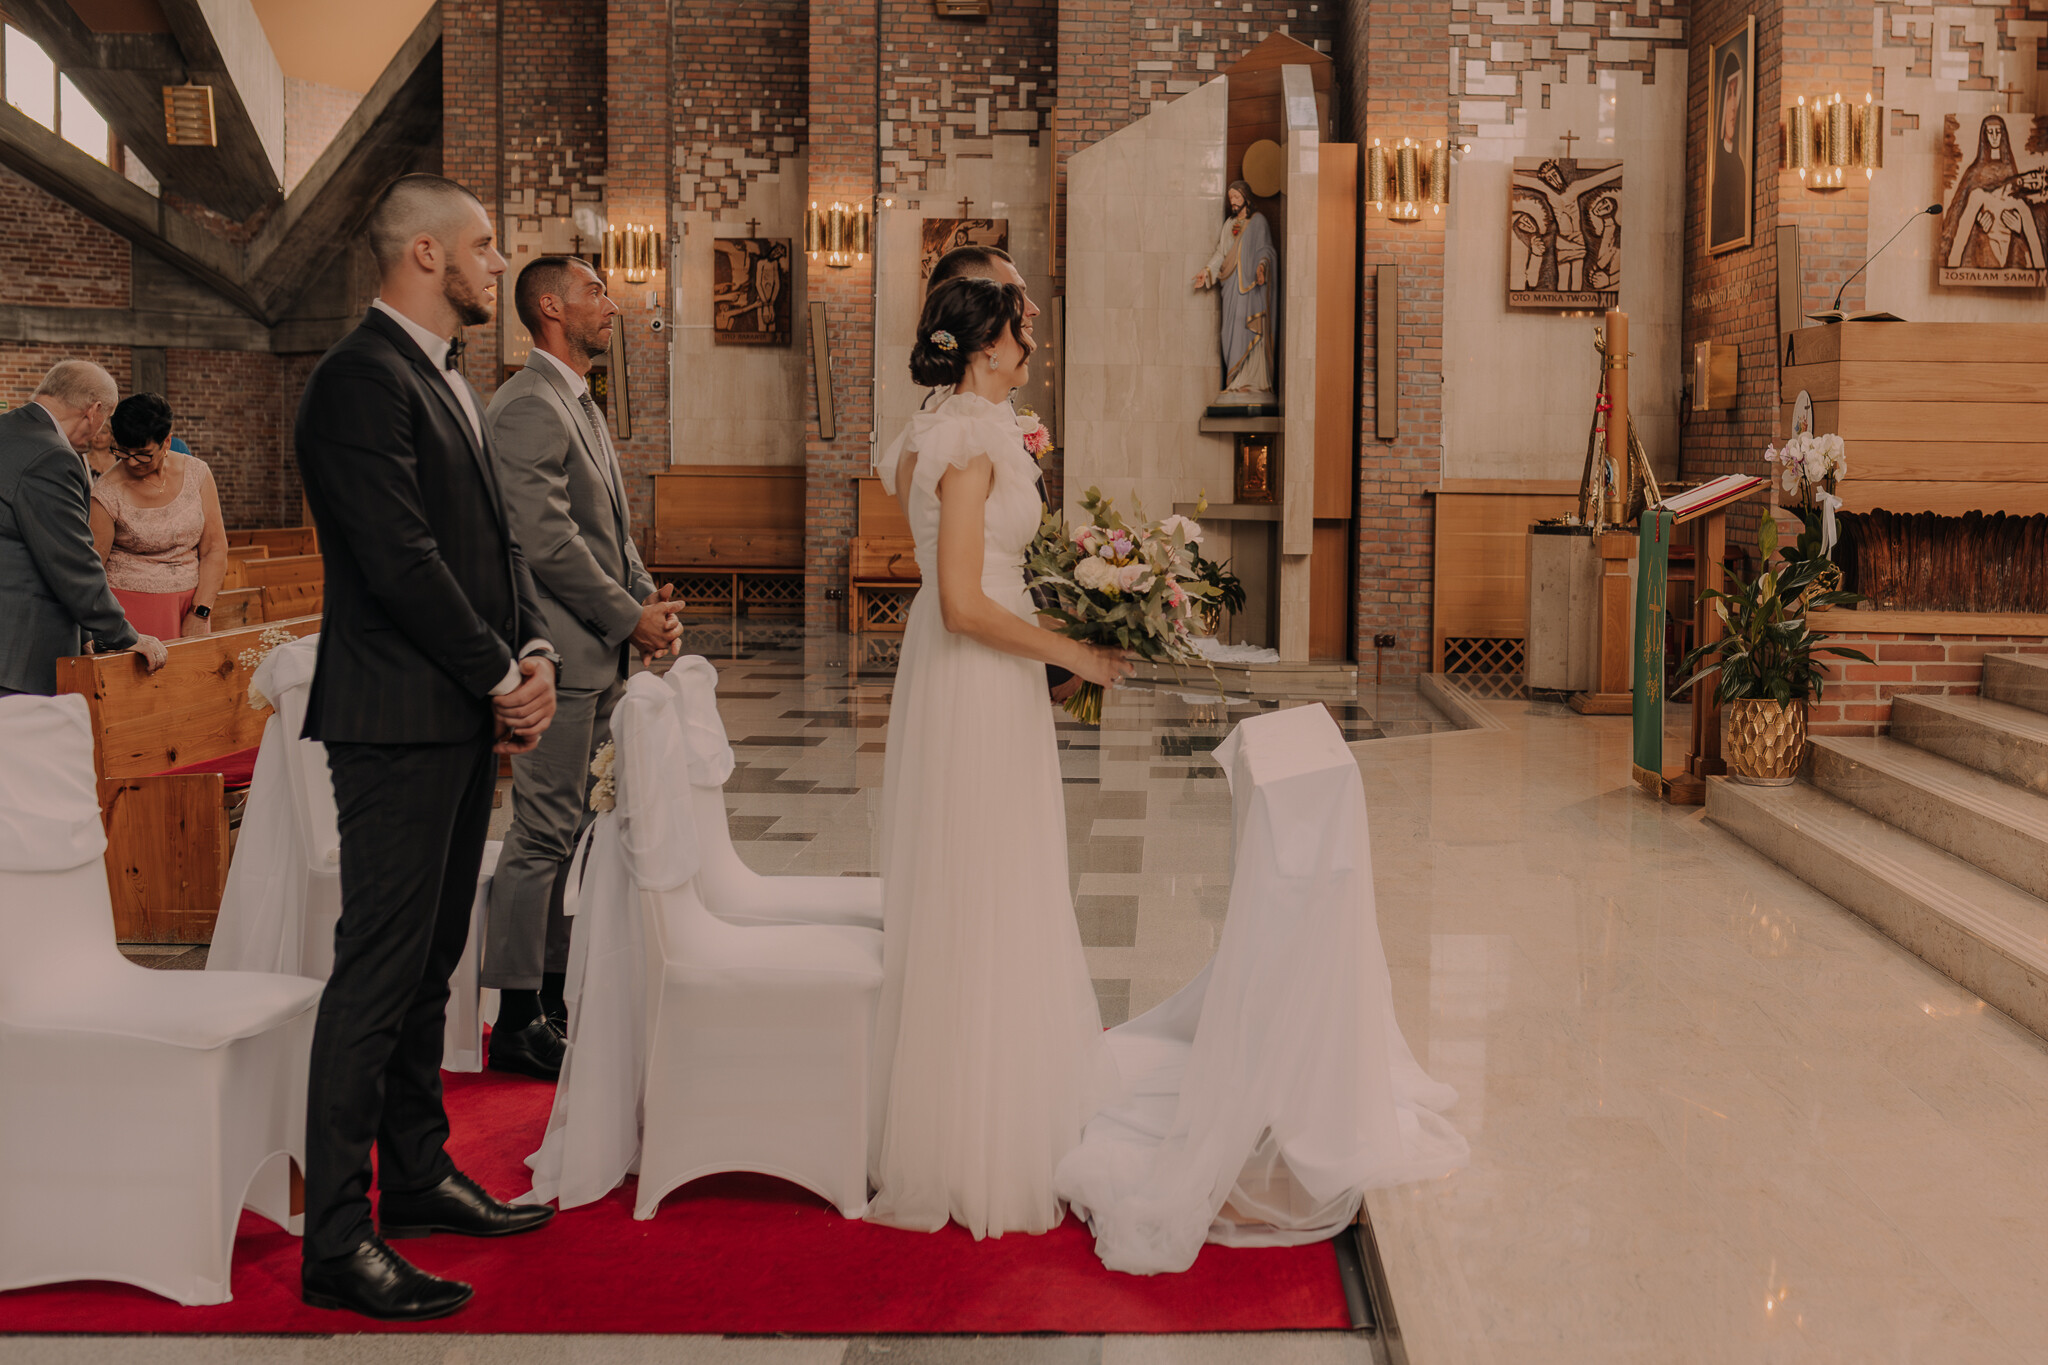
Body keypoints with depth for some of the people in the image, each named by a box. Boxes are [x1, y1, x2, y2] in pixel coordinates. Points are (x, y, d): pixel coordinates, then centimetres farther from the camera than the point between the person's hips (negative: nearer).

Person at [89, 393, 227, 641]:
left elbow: (215, 549, 2)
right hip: (131, 606, -3)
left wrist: (200, 613, -5)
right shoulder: (108, 493, -9)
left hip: (191, 603, 3)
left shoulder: (196, 473, -1)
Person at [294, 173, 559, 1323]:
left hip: (467, 717, 10)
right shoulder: (361, 379, -13)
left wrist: (535, 652, 3)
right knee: (379, 969, -7)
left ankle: (416, 1174, 28)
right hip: (399, 720, -10)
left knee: (428, 963, 16)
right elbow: (400, 560, -19)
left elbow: (499, 541, 19)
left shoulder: (454, 386, 19)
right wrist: (504, 678, -11)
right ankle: (336, 1240, -1)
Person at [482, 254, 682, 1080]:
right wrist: (630, 616, -13)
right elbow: (547, 539, -20)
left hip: (599, 654, 10)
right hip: (560, 650, -10)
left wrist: (648, 595, 6)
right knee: (543, 835, -5)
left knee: (575, 833, 14)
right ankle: (517, 1022, 2)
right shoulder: (529, 408, -13)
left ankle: (556, 997, 22)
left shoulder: (580, 405, 19)